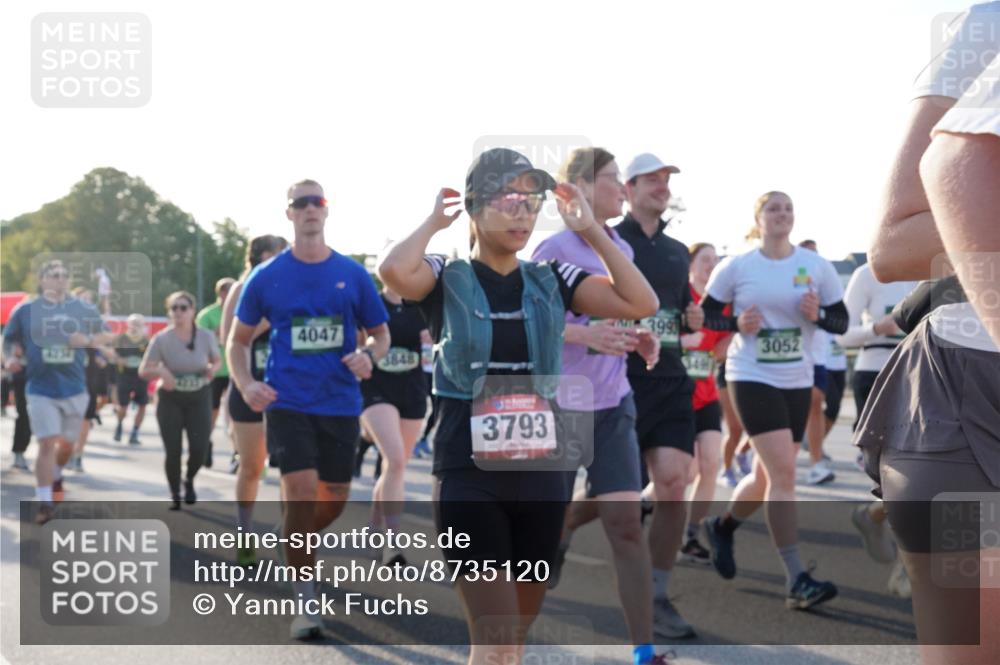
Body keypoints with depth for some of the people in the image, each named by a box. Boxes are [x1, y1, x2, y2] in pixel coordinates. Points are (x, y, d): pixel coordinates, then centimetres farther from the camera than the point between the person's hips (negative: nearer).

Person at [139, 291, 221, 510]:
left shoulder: (206, 336, -6)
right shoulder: (161, 339, -10)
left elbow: (217, 360, 11)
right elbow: (143, 370, -6)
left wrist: (212, 368, -13)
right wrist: (160, 370, -27)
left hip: (199, 397, 1)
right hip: (170, 399, -1)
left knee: (200, 448, -11)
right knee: (173, 451, -5)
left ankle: (189, 481, 22)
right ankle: (175, 495, 19)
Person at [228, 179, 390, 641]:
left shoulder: (352, 274, 3)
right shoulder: (266, 277, 1)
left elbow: (381, 332, 11)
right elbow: (238, 340, 8)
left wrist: (369, 354, -11)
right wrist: (246, 385, -10)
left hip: (341, 404, 3)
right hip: (287, 403, -3)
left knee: (334, 498, 9)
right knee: (301, 490, -15)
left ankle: (289, 543, 42)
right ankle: (306, 603, -4)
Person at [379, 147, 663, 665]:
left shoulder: (551, 280, 7)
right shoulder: (448, 281, -2)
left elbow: (641, 303, -5)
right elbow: (394, 271, -25)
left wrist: (590, 230, -2)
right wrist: (434, 222, -7)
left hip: (543, 473, 4)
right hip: (470, 477, -4)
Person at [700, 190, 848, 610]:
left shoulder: (817, 267, 3)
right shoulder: (735, 268, -3)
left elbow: (841, 321, 6)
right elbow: (704, 315, 3)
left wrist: (817, 315, -15)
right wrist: (737, 323, -15)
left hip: (798, 382, 5)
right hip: (751, 379, -5)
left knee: (768, 477, 13)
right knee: (783, 473, -16)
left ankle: (722, 526, 43)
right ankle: (797, 580, -15)